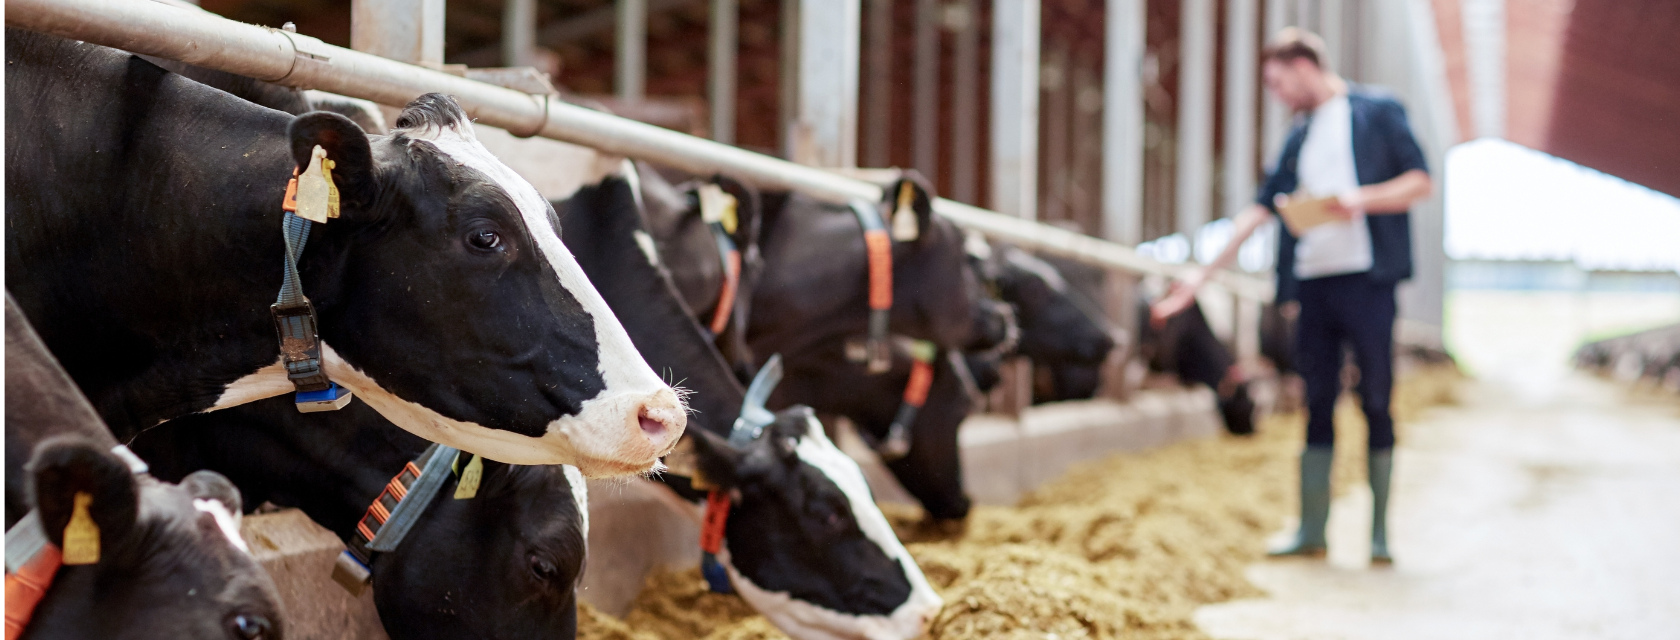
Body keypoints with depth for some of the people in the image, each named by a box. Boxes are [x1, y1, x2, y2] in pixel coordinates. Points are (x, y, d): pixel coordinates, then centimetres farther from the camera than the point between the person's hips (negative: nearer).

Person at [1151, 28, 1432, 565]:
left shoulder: (1376, 111, 4)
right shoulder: (1299, 138, 20)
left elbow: (1420, 181, -1)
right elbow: (1261, 208, 19)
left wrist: (1363, 199, -17)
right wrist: (1203, 273, 14)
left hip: (1366, 278, -5)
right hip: (1313, 283, 5)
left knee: (1375, 403, -3)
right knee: (1317, 407, 5)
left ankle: (1380, 534, 3)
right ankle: (1312, 531, 8)